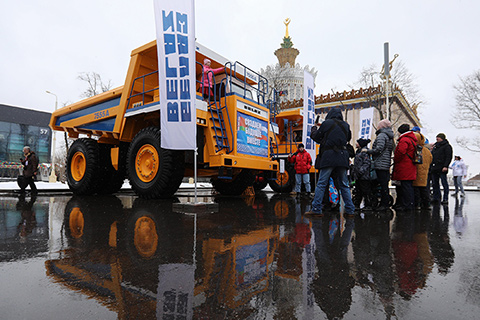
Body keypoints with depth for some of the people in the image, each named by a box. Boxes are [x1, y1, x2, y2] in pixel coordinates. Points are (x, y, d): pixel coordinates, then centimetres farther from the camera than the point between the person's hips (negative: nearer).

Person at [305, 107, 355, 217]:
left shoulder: (327, 123, 1)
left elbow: (316, 137, 5)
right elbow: (348, 138, 25)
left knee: (321, 184, -2)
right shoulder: (346, 125, 13)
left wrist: (315, 128, 24)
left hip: (328, 157, -4)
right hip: (342, 157, 4)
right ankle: (350, 210, 14)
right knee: (344, 185, 11)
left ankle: (316, 209, -4)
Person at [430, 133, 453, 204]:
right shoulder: (435, 146, 21)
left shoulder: (447, 146, -1)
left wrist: (445, 166, -20)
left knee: (444, 184, -3)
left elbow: (449, 157, -10)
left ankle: (445, 199, 0)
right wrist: (431, 165, 17)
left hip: (442, 169, -7)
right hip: (434, 169, 8)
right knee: (435, 184, 8)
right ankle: (436, 198, 15)